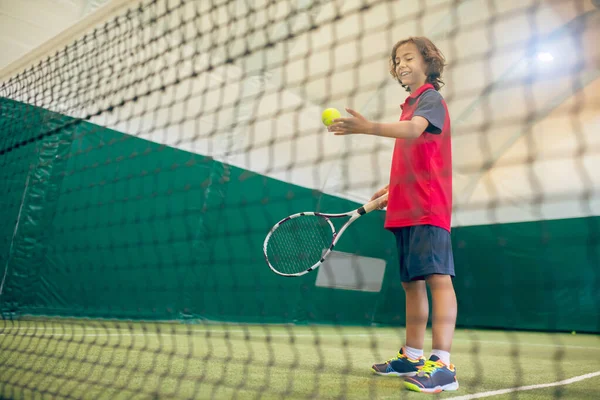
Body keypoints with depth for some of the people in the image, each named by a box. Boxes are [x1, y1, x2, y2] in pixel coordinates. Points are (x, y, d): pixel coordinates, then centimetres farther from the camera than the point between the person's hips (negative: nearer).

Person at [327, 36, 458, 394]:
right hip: (405, 208, 9)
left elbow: (414, 129, -25)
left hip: (428, 207, -9)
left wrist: (369, 127, -38)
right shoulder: (410, 106, 24)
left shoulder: (431, 98, -1)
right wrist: (394, 188, 18)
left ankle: (443, 365, -13)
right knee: (412, 282, 10)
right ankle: (413, 357, 19)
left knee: (437, 277, -13)